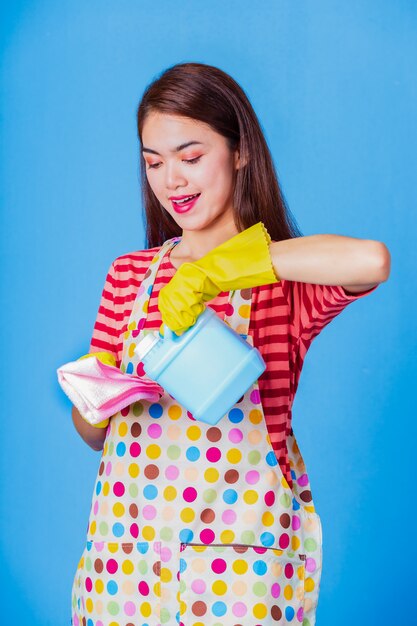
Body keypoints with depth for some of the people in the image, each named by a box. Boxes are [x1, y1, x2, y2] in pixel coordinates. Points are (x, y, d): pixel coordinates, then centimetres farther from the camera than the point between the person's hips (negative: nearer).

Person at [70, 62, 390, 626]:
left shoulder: (286, 280, -4)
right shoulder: (128, 275, 8)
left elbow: (372, 261, -28)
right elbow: (95, 434, 11)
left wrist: (213, 268, -22)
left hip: (243, 550, -3)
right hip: (128, 542, 4)